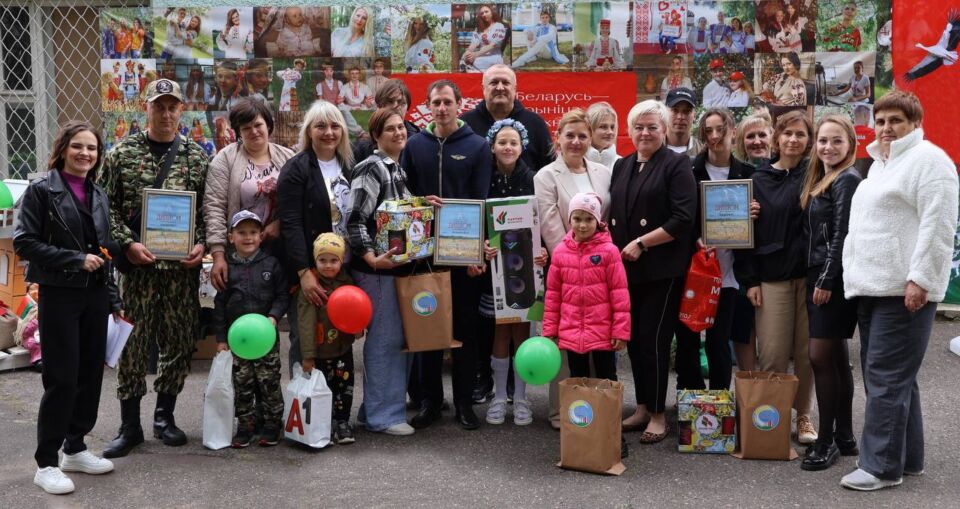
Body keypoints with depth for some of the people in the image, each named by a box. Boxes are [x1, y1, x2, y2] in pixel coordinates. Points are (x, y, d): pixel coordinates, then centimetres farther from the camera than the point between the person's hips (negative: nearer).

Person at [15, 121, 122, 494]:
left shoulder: (98, 195, 13)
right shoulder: (42, 190, -4)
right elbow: (24, 243, -10)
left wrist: (114, 300, 15)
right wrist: (75, 260, -17)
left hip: (95, 296, 6)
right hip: (59, 295, -6)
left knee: (91, 375, 8)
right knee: (62, 378, -6)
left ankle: (75, 449, 23)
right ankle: (46, 463, 5)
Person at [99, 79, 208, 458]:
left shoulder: (197, 157, 7)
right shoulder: (122, 153, 2)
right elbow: (108, 206, 1)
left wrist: (201, 244, -7)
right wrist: (127, 243, -11)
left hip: (183, 265, 2)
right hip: (137, 262, -2)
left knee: (179, 341, 8)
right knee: (133, 342, 1)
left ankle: (165, 415, 23)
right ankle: (130, 424, 12)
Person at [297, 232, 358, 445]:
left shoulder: (347, 282, 1)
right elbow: (306, 322, -16)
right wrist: (308, 355, -18)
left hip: (343, 348, 4)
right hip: (319, 350, -4)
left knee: (344, 387, 9)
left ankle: (342, 422, 24)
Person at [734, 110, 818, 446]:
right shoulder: (759, 179, 7)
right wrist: (749, 279, -1)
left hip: (809, 274, 0)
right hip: (772, 275, 0)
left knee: (806, 352, 5)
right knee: (772, 354, -2)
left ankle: (803, 415, 20)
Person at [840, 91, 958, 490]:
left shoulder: (928, 159, -7)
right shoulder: (879, 163, 21)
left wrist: (919, 280, -21)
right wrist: (855, 276, 22)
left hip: (904, 289, -9)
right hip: (872, 287, 9)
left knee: (886, 378, -8)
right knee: (894, 377, 12)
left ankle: (881, 466, -2)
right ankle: (907, 459, 20)